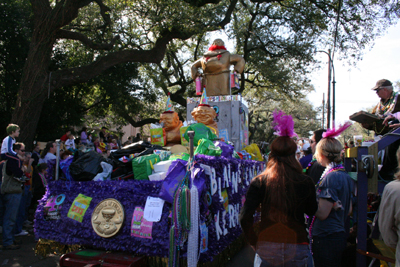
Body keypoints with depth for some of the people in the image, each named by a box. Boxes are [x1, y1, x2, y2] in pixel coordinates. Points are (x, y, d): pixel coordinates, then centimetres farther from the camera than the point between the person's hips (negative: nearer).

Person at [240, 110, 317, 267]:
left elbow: (245, 218, -12)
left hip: (267, 249, 0)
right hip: (297, 249, 0)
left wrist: (255, 243, 2)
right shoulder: (305, 182, -8)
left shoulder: (259, 182, -9)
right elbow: (312, 212, 9)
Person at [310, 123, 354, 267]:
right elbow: (349, 209, 15)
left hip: (326, 238, -9)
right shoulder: (345, 176, 8)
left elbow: (322, 213, -23)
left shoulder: (330, 177, -21)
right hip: (340, 233, 9)